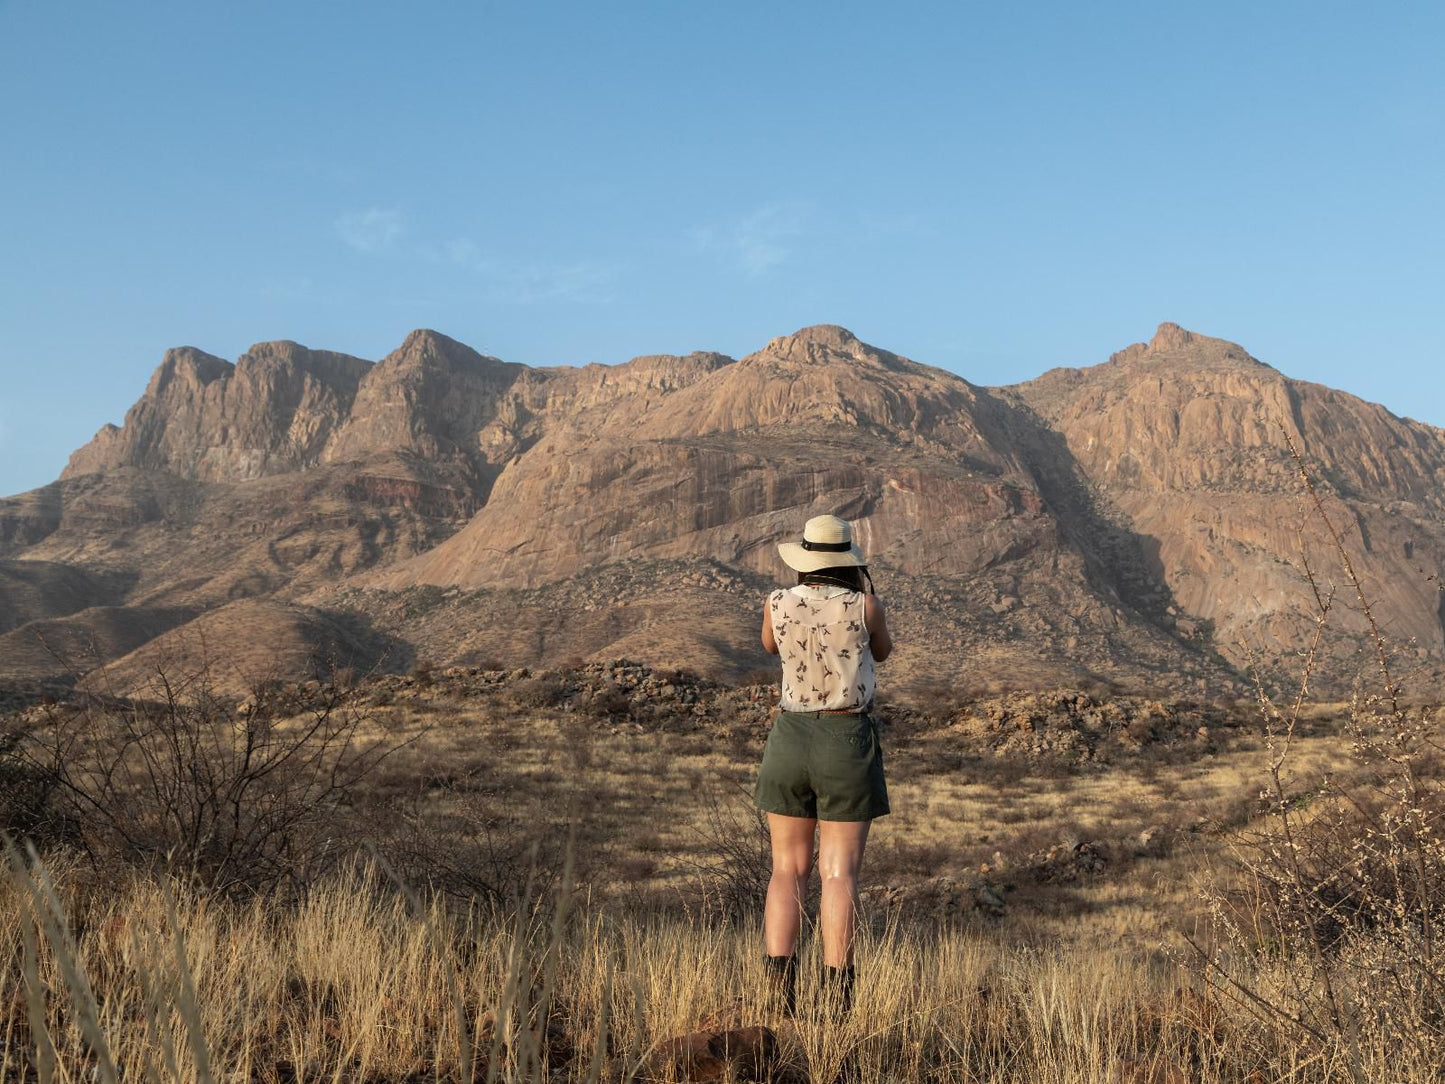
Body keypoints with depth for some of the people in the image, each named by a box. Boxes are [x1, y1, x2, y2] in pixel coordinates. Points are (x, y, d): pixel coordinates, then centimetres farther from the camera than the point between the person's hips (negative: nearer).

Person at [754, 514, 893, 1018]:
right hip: (848, 745, -2)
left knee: (788, 870, 8)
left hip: (790, 738, 2)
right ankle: (836, 998, -3)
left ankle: (779, 991, -3)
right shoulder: (864, 606, -10)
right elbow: (882, 652, 11)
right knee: (839, 873, 0)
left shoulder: (777, 604, -4)